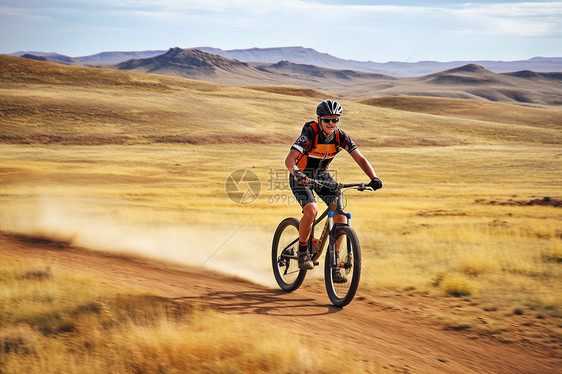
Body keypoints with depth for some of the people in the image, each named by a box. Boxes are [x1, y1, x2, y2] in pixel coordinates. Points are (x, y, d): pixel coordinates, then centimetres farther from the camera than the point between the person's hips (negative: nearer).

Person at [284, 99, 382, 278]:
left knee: (340, 216, -12)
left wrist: (374, 179, -35)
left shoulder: (341, 136, -15)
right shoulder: (310, 133, -28)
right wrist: (295, 172, -58)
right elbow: (289, 159, -37)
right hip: (301, 176, -5)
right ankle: (302, 250, -9)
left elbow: (360, 159, -18)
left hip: (322, 176, 5)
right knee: (311, 210, -32)